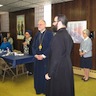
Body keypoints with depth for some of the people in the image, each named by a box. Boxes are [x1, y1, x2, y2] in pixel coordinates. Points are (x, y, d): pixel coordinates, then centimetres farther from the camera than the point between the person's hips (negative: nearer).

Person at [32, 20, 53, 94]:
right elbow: (33, 46, 10)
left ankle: (46, 90, 21)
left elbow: (50, 46, -13)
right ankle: (39, 89, 27)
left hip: (46, 58, -5)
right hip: (37, 57, 5)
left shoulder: (49, 34, -6)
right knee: (38, 74, 11)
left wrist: (43, 55, -17)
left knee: (45, 74, 3)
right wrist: (35, 55, -5)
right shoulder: (37, 34, 11)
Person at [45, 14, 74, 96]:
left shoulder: (58, 36, -22)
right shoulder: (68, 35, 5)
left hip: (58, 70, -8)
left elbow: (55, 57, -23)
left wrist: (49, 73, -14)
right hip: (67, 69, 8)